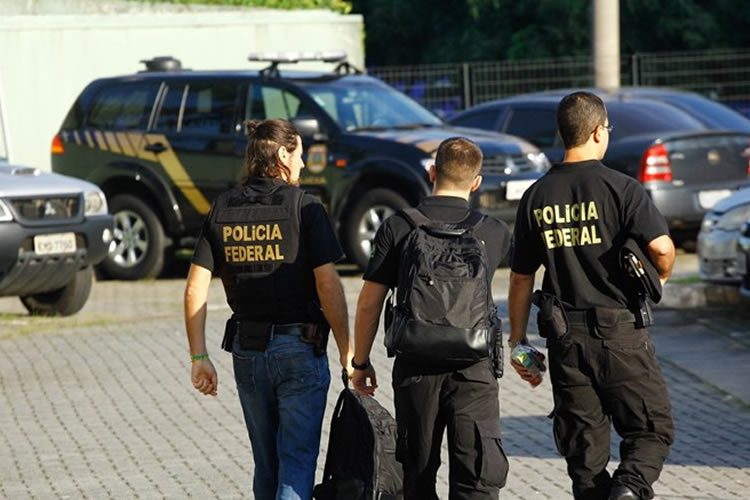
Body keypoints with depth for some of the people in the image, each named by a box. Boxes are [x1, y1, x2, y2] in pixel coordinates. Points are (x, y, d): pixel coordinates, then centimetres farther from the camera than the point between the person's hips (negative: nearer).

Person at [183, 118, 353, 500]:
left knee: (266, 464, 17)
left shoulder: (222, 209, 5)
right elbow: (328, 285, -14)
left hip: (246, 349, 5)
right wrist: (347, 353, -7)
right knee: (297, 463, -3)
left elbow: (195, 289, 1)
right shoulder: (305, 208, -8)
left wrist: (199, 358, 5)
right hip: (299, 347, -5)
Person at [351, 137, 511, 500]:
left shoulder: (398, 228, -3)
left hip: (416, 368, 1)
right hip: (474, 369, 0)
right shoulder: (494, 233, 1)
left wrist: (360, 361, 10)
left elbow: (369, 303, -1)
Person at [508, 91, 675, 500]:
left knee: (583, 444, 9)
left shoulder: (536, 197, 6)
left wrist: (518, 341, 17)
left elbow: (521, 278, 10)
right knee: (651, 428, 5)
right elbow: (661, 248, -21)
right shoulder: (620, 189, -8)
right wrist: (660, 277, 2)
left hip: (565, 338, 4)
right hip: (619, 331, -4)